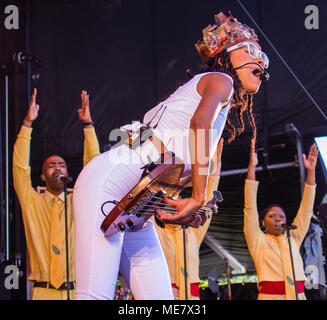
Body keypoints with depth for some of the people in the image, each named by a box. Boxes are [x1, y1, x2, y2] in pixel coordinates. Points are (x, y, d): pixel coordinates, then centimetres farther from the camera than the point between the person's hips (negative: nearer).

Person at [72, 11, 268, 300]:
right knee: (96, 295, -20)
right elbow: (201, 121, -20)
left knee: (160, 296, -1)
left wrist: (184, 210, 3)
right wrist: (198, 198, -20)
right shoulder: (221, 79, 5)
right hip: (110, 178, -9)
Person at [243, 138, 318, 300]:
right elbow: (250, 208, 2)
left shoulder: (293, 238, 19)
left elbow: (306, 210, 17)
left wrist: (311, 171, 13)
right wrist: (251, 168, -3)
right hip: (270, 295, -3)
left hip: (298, 295, 4)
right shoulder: (258, 240, 10)